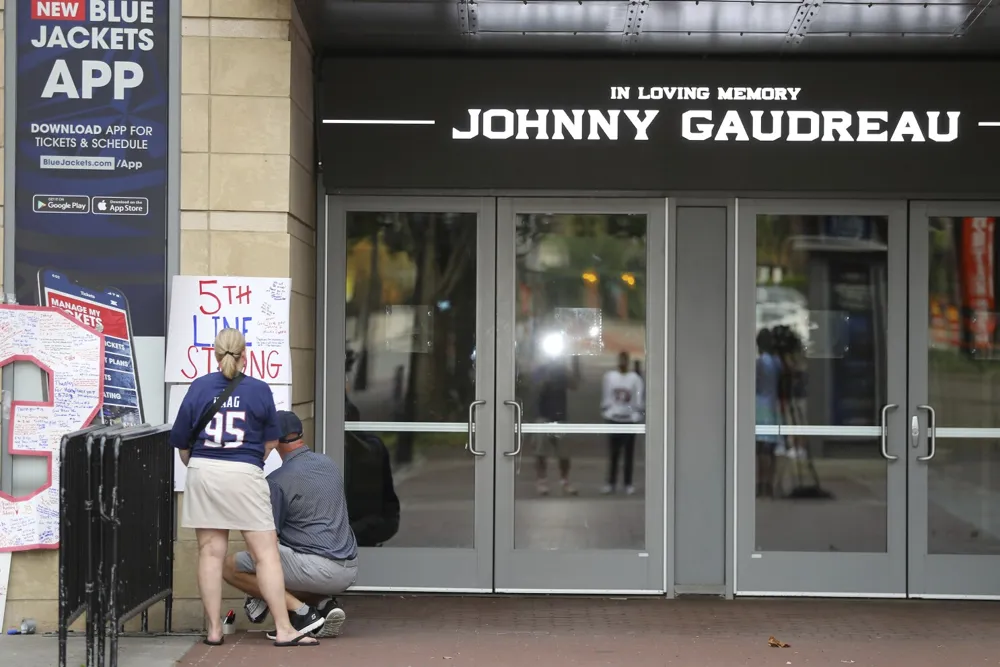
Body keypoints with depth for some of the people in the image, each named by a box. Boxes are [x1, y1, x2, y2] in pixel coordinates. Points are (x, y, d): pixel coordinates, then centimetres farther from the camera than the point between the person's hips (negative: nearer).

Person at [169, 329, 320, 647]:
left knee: (211, 552, 7)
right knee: (266, 552, 1)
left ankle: (214, 630, 10)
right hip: (245, 475, -2)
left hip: (203, 473, 2)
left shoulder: (199, 387, 3)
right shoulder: (259, 390, 0)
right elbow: (270, 441, 8)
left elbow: (181, 439, 6)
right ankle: (284, 629, 1)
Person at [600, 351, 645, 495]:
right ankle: (611, 483, 8)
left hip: (630, 419, -1)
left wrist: (637, 416, -8)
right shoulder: (609, 376, 3)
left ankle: (628, 483, 8)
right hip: (613, 419, 1)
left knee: (629, 454, 3)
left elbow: (639, 400, -1)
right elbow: (605, 397, 6)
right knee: (613, 453, 3)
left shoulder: (635, 378, -1)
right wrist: (605, 413, 2)